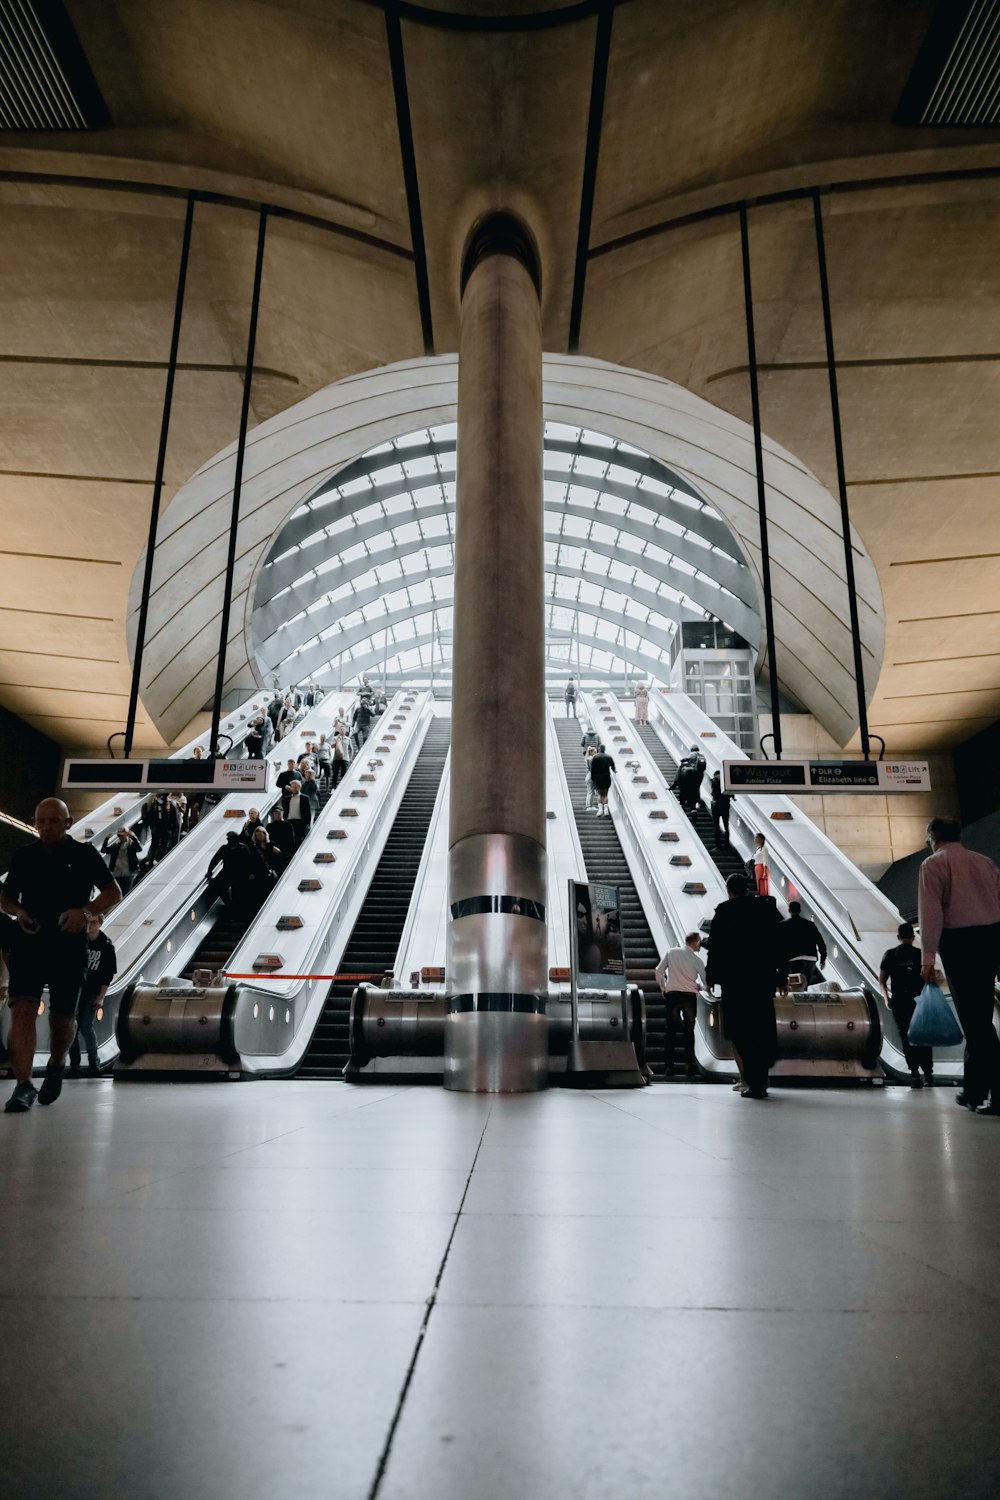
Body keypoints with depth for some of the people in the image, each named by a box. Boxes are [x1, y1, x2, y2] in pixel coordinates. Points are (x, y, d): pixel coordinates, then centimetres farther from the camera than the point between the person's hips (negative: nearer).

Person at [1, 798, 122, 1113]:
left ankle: (56, 1067, 38)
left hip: (69, 947, -1)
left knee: (62, 1017, 10)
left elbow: (114, 893, -1)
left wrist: (85, 911, -18)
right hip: (28, 944, 1)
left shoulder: (84, 854, 0)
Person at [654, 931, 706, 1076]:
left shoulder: (671, 952, 4)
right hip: (690, 996, -1)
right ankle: (689, 1066, 5)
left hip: (672, 994, 1)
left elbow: (659, 971, 3)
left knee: (671, 1031, 8)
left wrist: (663, 988, 16)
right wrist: (699, 986, 27)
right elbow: (706, 984, 6)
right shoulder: (697, 960, 1)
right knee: (689, 1031, 11)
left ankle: (669, 1066, 6)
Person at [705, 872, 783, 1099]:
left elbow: (715, 946, -6)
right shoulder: (766, 909, 6)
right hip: (763, 978, 4)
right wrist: (780, 976, 12)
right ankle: (761, 1078, 19)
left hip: (734, 980, -4)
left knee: (741, 1032, 1)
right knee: (763, 1029, 14)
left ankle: (754, 1083, -4)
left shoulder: (724, 911, -5)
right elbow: (778, 944, 6)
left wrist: (711, 977, 2)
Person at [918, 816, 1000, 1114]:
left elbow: (930, 912, -10)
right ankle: (974, 1087, 20)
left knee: (974, 1019, -2)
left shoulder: (933, 864, -1)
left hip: (959, 942, -6)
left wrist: (928, 957, -10)